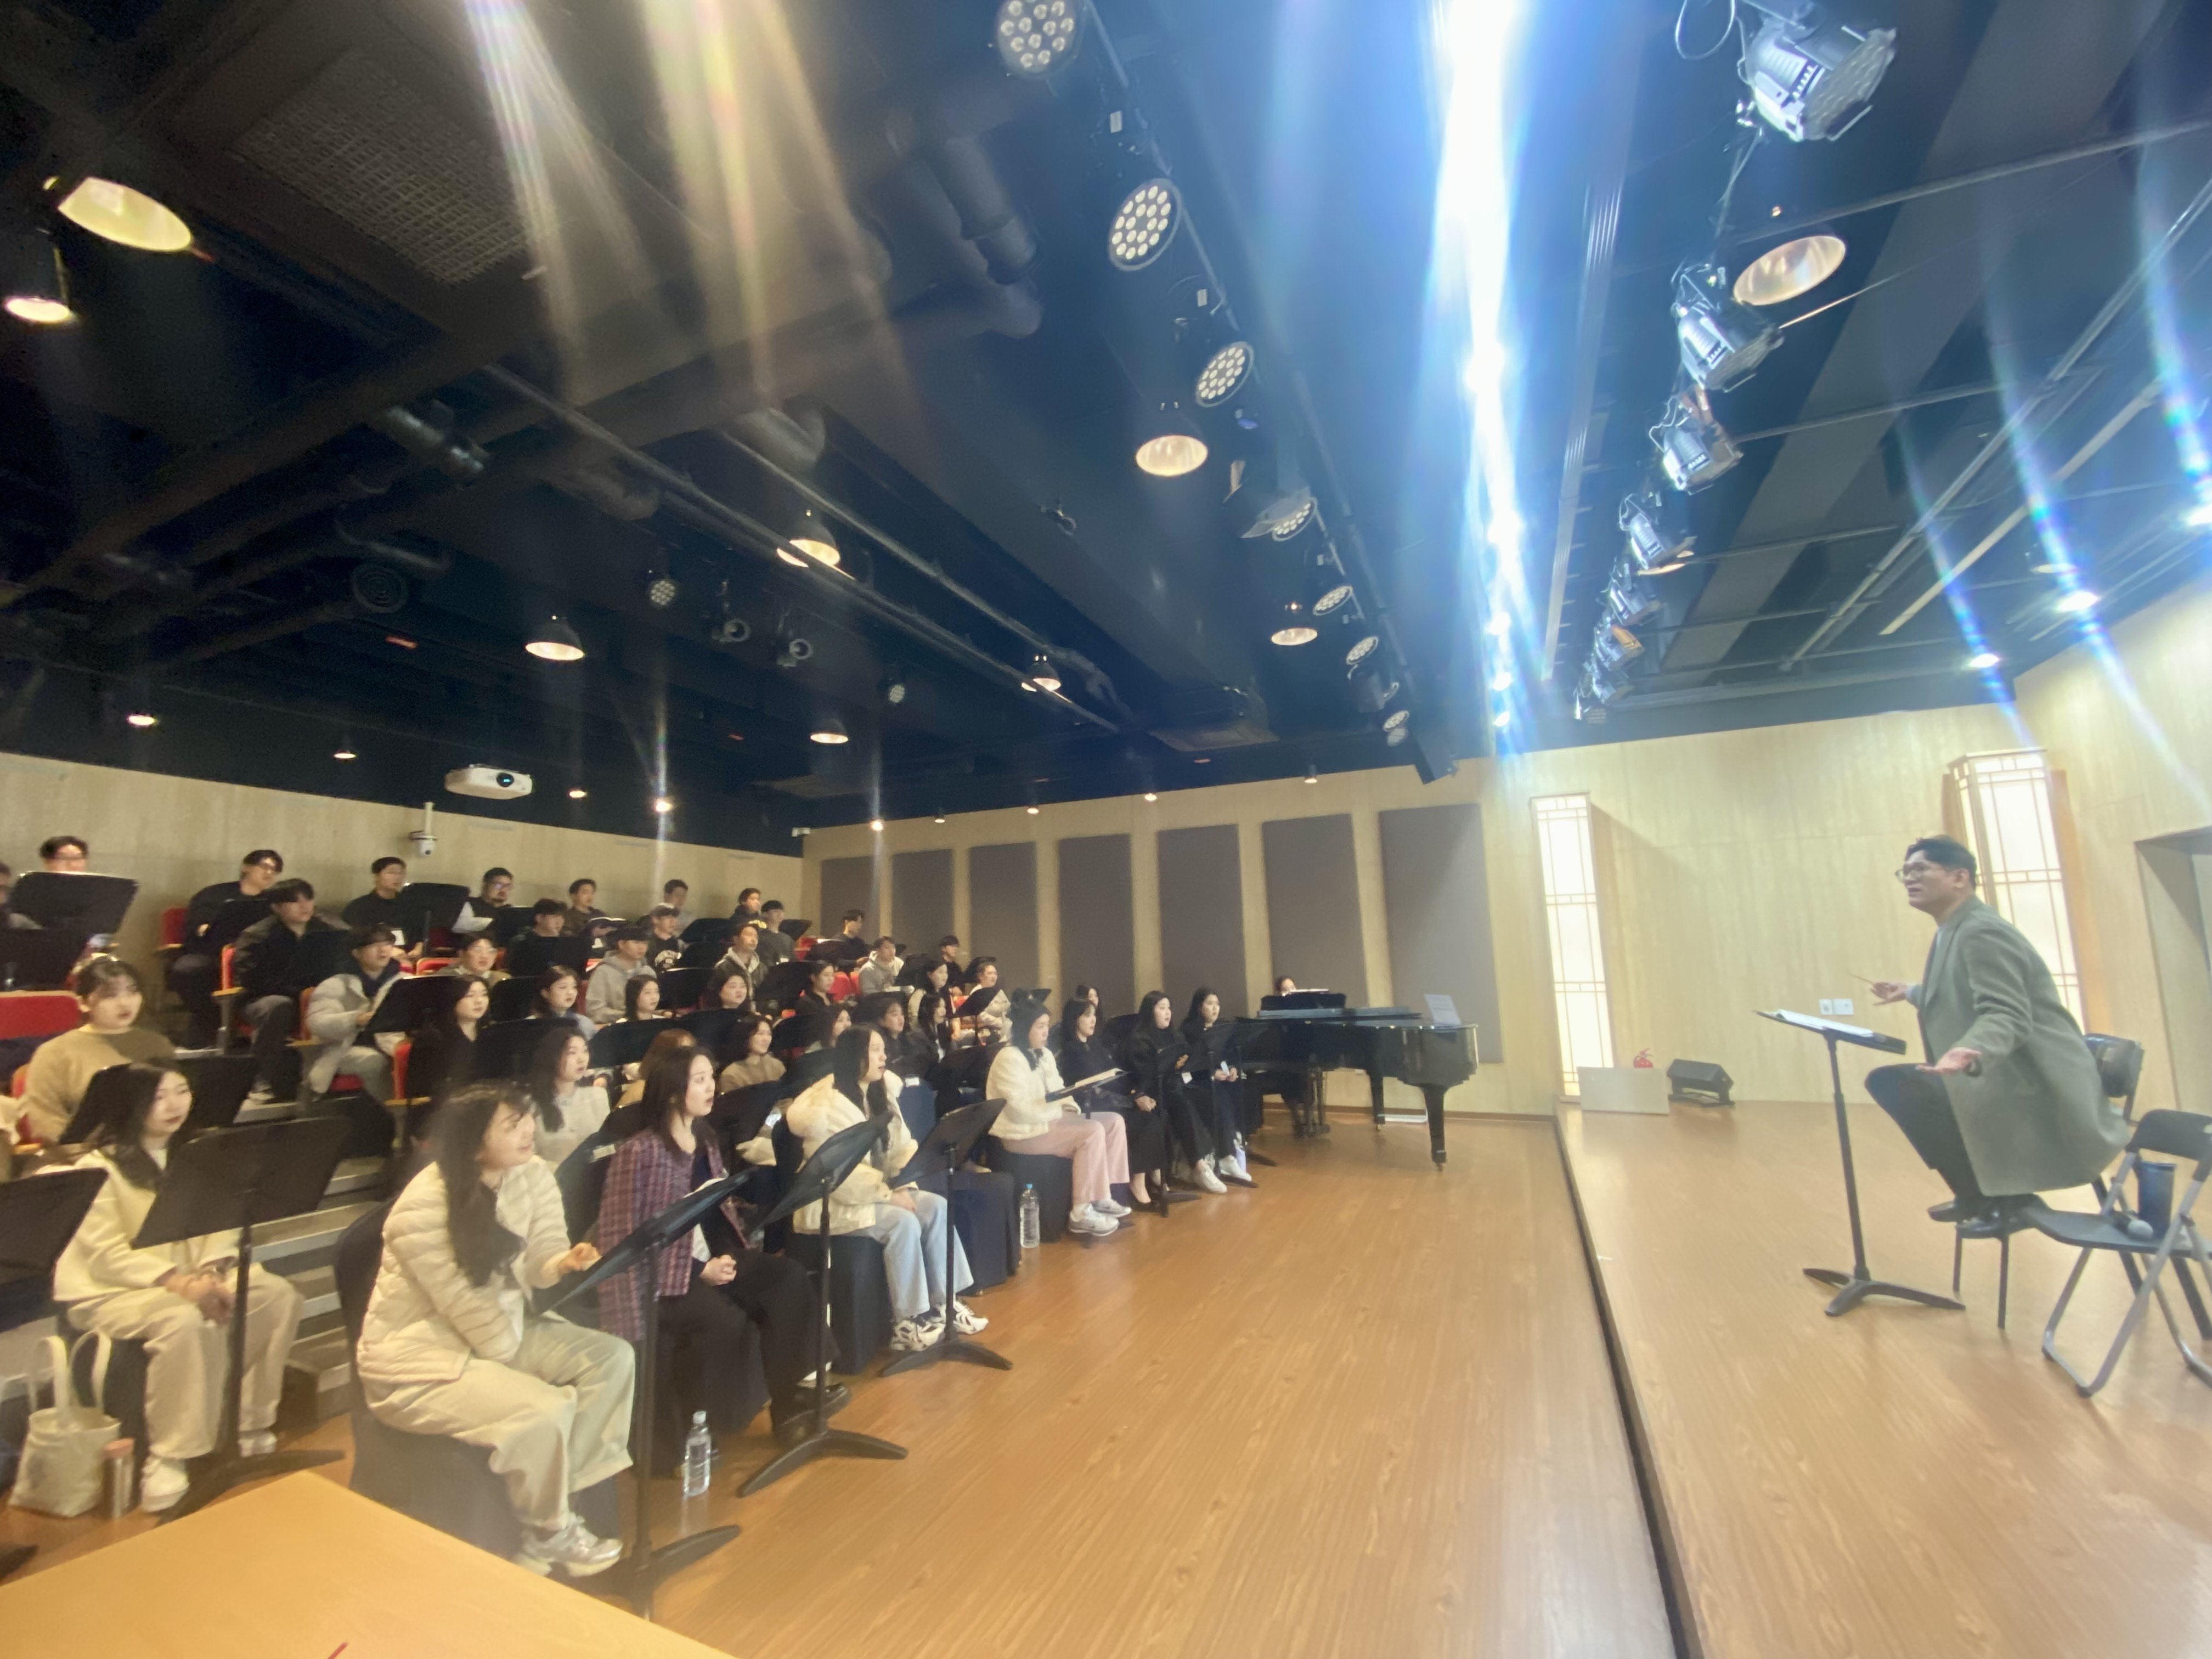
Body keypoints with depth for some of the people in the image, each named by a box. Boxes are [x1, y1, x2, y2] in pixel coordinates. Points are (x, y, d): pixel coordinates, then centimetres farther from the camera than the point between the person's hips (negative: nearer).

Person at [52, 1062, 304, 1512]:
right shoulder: (100, 1166, -11)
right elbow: (106, 1254, -17)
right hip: (111, 1291, -6)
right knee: (184, 1320, -36)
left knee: (280, 1296, -13)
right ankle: (168, 1458, -20)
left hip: (189, 1279, 6)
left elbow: (218, 1226, 4)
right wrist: (175, 1281, -28)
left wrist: (210, 1273, -15)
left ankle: (248, 1424, 1)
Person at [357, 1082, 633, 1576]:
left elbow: (534, 1266, -4)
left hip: (505, 1326, 7)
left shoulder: (533, 1173, -8)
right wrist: (521, 1369, -12)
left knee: (613, 1358, -9)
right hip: (418, 1353, -7)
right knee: (544, 1410, -24)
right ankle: (548, 1532, 5)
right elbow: (465, 1306, -21)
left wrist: (563, 1263, -28)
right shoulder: (423, 1207, -27)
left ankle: (547, 1501, 3)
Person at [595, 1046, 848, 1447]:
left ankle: (787, 1395, -5)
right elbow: (624, 1233, -16)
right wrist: (700, 1269, -18)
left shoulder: (706, 1141, 10)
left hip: (711, 1257, 7)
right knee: (723, 1319, -32)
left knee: (790, 1278, -16)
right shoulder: (638, 1152, -14)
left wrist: (728, 1256, -4)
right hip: (661, 1270, -7)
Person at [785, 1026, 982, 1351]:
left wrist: (902, 1186, -14)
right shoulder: (825, 1104, -18)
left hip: (876, 1191, 8)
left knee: (937, 1207, -12)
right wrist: (889, 1194, -23)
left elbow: (901, 1146, 5)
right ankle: (907, 1322, -16)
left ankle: (944, 1300, -4)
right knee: (903, 1222, -28)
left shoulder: (878, 1096, 9)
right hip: (834, 1201, -8)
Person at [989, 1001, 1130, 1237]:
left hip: (1049, 1119, 10)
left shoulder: (1044, 1054, 12)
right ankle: (1081, 1213, -17)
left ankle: (1102, 1196, 3)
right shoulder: (1009, 1059, -18)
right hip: (1023, 1131, -10)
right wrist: (1060, 1108, -19)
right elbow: (1020, 1111, -25)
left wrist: (1068, 1102, -8)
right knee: (1092, 1132, -25)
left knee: (1113, 1122, -1)